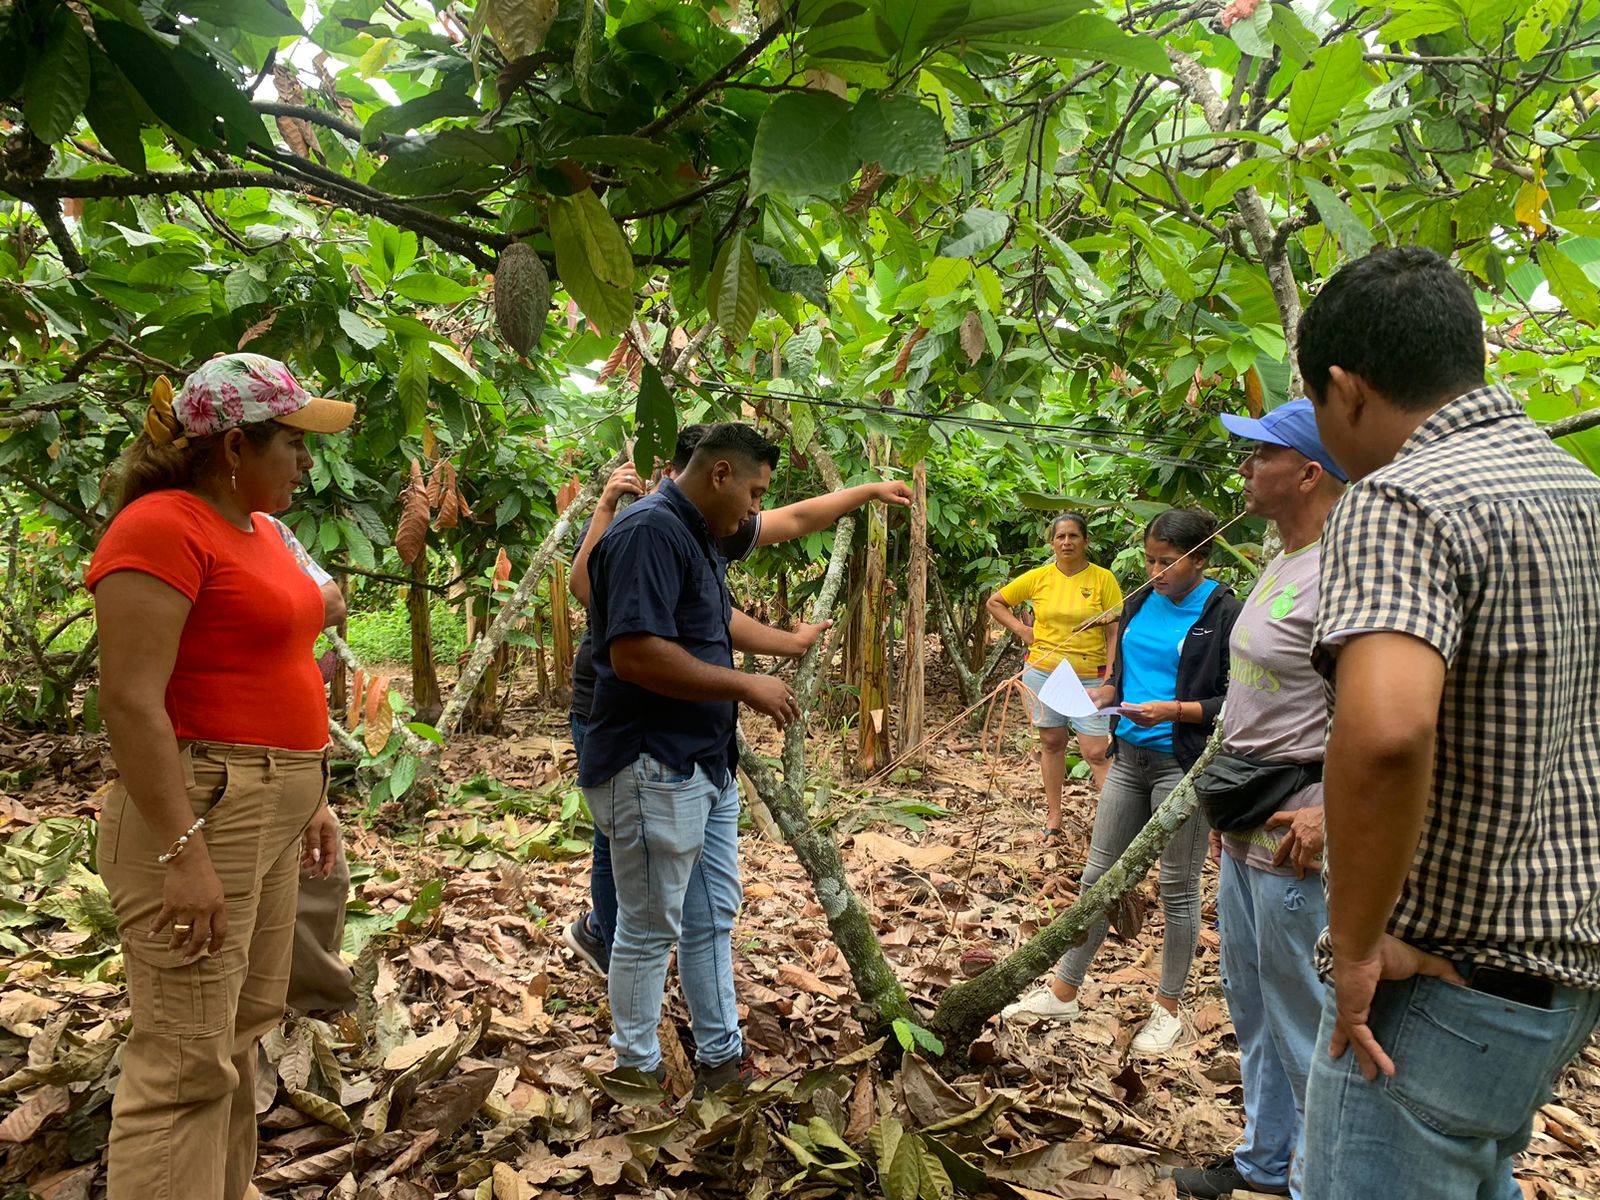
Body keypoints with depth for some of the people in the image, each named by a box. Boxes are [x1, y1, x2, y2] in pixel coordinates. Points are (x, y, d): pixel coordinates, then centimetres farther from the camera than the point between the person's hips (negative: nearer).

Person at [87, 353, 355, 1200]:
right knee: (186, 1060, -2)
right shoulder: (161, 528, -14)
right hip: (197, 808, -9)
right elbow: (130, 700, -20)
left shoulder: (256, 529, 14)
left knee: (244, 1028, 18)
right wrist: (184, 852, -23)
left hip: (271, 806, 10)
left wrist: (310, 797, 19)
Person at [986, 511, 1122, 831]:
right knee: (1051, 743, 13)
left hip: (1088, 678, -2)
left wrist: (1111, 679, -9)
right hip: (1042, 672, 3)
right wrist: (1021, 630, 0)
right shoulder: (1039, 577, 1)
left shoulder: (1103, 578, -3)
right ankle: (1053, 817, 24)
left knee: (1096, 752, -7)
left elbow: (1113, 633, -3)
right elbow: (994, 603, 12)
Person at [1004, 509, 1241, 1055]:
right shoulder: (1140, 604, 8)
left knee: (1177, 888, 8)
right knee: (1099, 873, 11)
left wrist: (1173, 710, -22)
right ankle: (1063, 991, 22)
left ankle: (1168, 1007, 24)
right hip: (1129, 757, 6)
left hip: (1183, 763, -6)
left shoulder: (1223, 614, -10)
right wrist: (1100, 695, -1)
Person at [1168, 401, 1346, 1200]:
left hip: (1296, 837, -10)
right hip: (1246, 826, 10)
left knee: (1303, 1021, 3)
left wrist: (1330, 813, -25)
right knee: (1252, 1005, 21)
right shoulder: (1281, 565, 12)